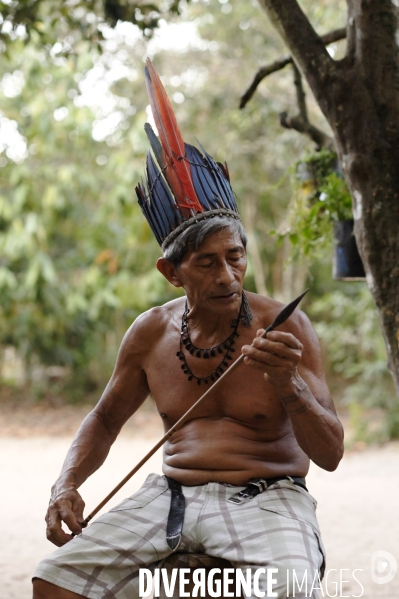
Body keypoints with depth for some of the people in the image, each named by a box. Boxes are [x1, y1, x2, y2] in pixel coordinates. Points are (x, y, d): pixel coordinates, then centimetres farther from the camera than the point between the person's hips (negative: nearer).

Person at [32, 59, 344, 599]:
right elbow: (105, 419, 20)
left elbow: (330, 454, -8)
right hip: (170, 494, 4)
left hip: (266, 497, -3)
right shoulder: (150, 333, 5)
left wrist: (290, 386, -27)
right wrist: (68, 484, 1)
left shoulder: (286, 328, -7)